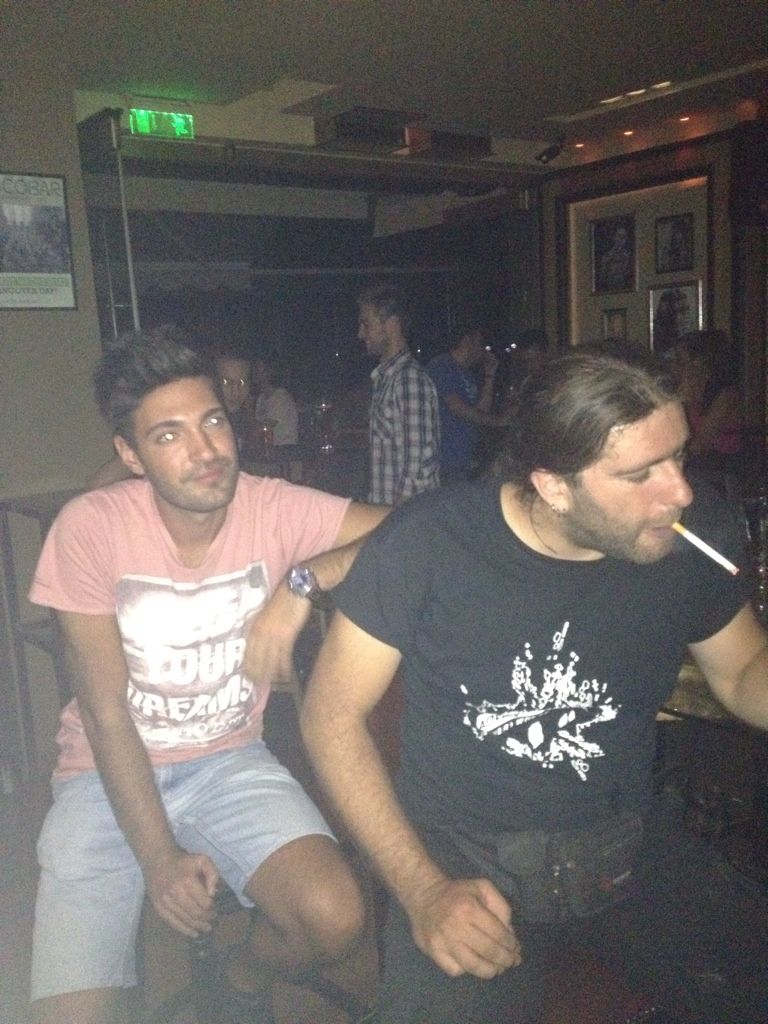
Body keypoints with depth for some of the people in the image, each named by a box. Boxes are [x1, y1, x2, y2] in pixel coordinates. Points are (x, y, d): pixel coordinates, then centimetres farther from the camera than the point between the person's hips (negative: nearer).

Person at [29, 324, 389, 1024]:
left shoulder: (275, 509, -13)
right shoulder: (90, 527, -16)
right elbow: (105, 709, -14)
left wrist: (303, 581, -29)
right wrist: (159, 858, -15)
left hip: (229, 762, 1)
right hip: (111, 774, -1)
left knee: (335, 918, -20)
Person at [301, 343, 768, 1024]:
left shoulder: (698, 532, -7)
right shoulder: (426, 544, -18)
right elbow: (333, 714, -9)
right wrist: (423, 890, -16)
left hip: (636, 845, 4)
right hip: (465, 859, -3)